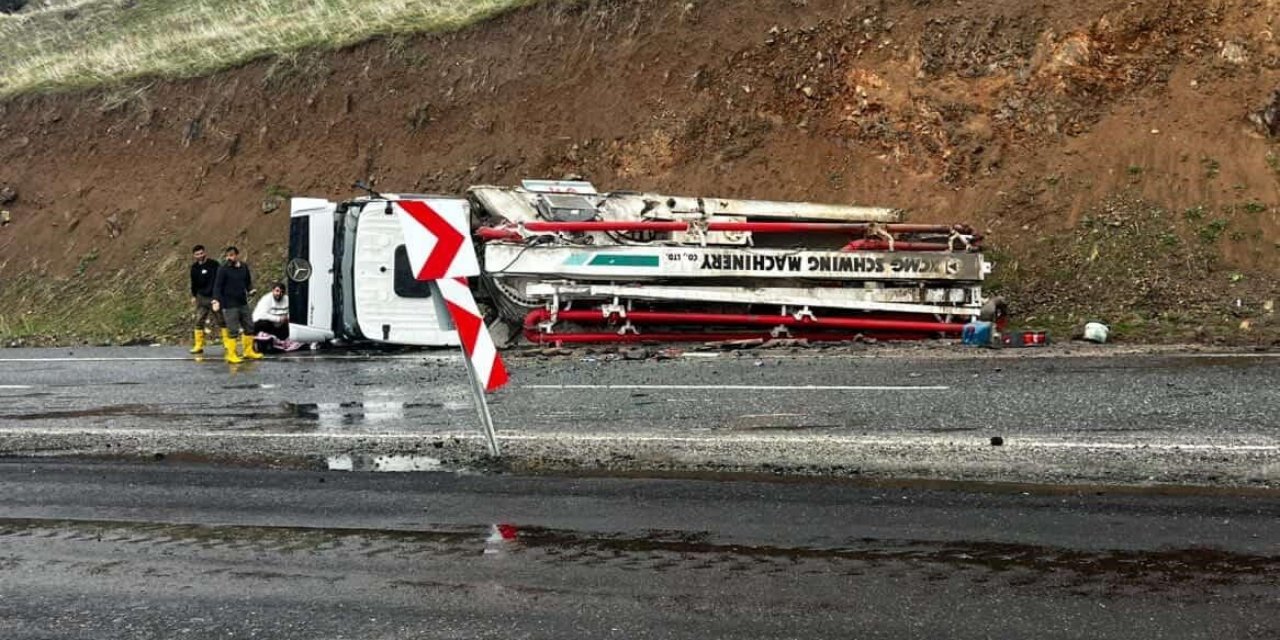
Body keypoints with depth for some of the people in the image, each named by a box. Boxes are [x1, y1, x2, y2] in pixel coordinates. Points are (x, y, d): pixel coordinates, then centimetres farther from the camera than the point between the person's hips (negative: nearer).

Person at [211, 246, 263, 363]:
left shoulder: (244, 267, 7)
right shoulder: (223, 270, -9)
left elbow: (248, 282, 19)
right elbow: (217, 286, -11)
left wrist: (250, 290, -1)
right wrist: (216, 300, -24)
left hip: (243, 304, 6)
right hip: (230, 306, -6)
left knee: (249, 327, 12)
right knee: (233, 331, -6)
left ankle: (249, 351, 26)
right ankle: (231, 355, 1)